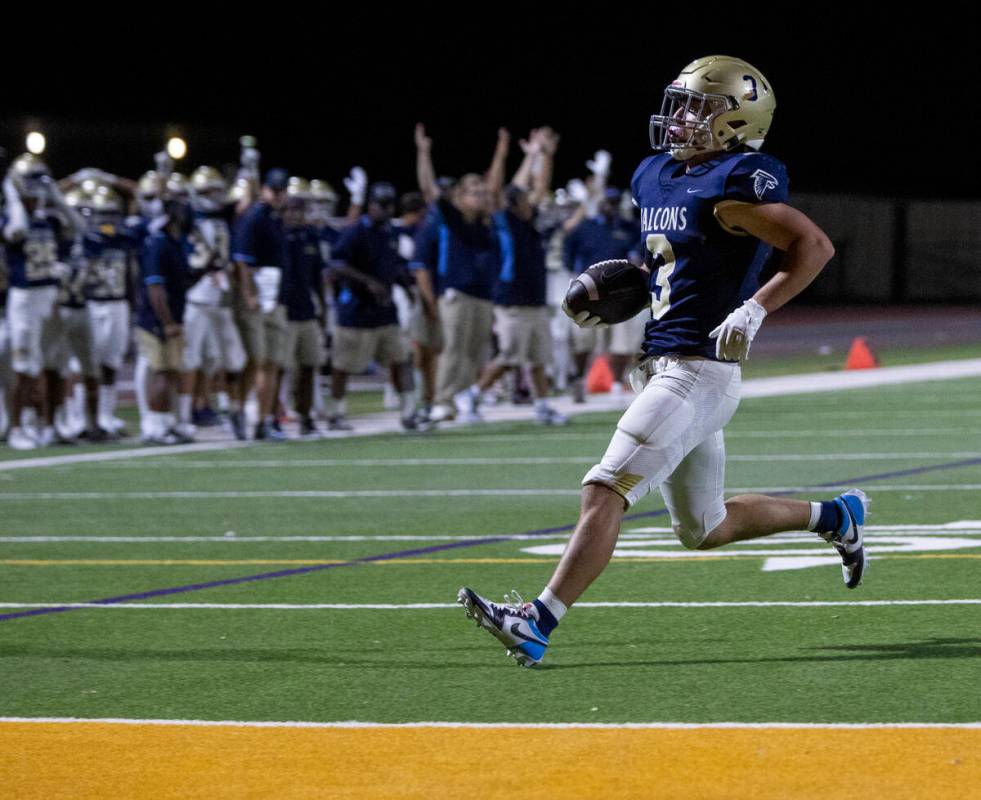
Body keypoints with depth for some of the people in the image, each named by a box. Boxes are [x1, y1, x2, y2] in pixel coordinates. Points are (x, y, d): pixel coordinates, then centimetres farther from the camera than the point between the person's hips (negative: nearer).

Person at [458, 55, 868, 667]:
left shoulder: (733, 184, -13)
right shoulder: (657, 178, 14)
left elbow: (815, 246, -18)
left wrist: (754, 310, -25)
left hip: (698, 371, -10)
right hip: (662, 366, 10)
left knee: (605, 492, -16)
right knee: (705, 529, 20)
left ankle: (538, 624, -18)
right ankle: (835, 516, 36)